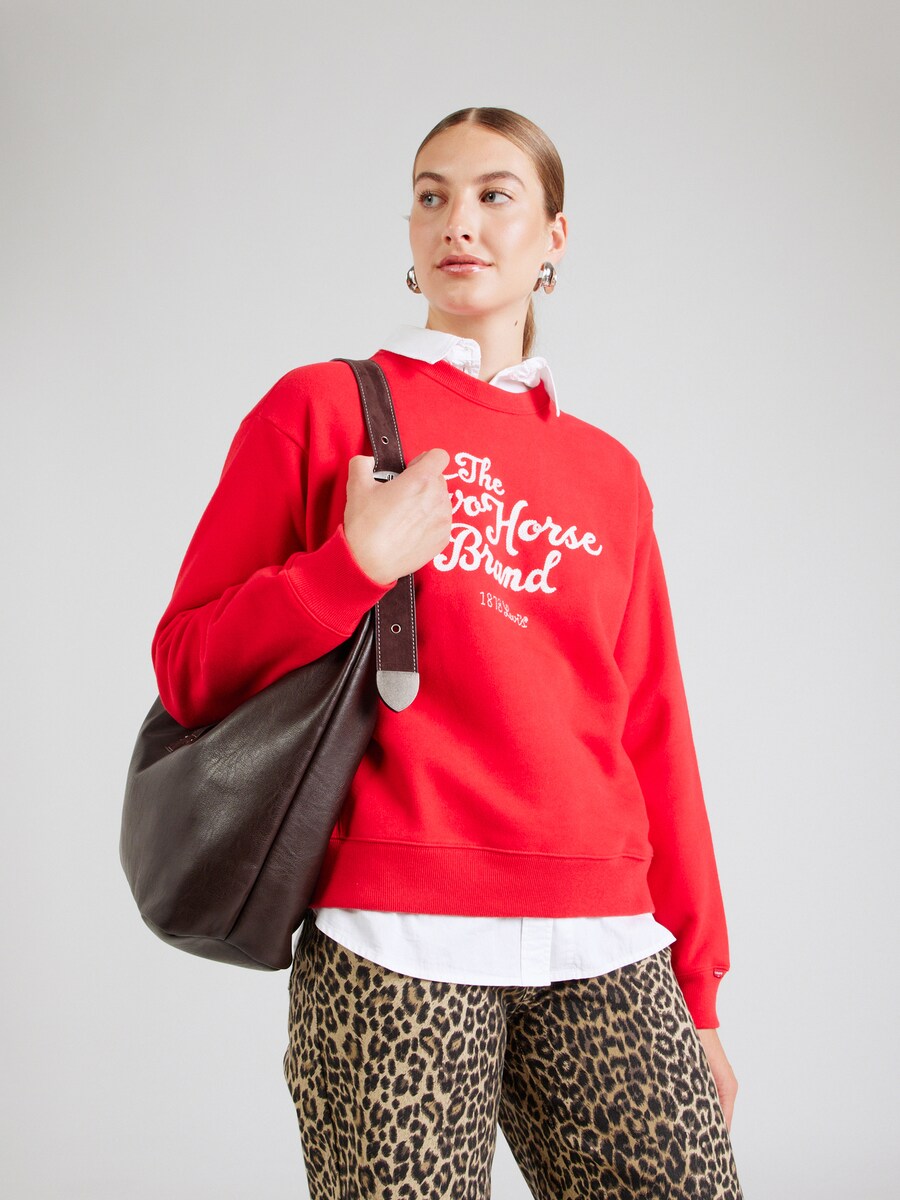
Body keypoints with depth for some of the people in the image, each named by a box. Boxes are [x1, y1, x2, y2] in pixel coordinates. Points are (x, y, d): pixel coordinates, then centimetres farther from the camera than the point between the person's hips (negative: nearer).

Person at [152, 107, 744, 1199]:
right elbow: (186, 670, 3)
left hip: (604, 951, 3)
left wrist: (694, 986, 14)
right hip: (396, 945, -3)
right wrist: (357, 564, -12)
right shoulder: (322, 408, 5)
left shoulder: (608, 473, 15)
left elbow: (653, 735, 15)